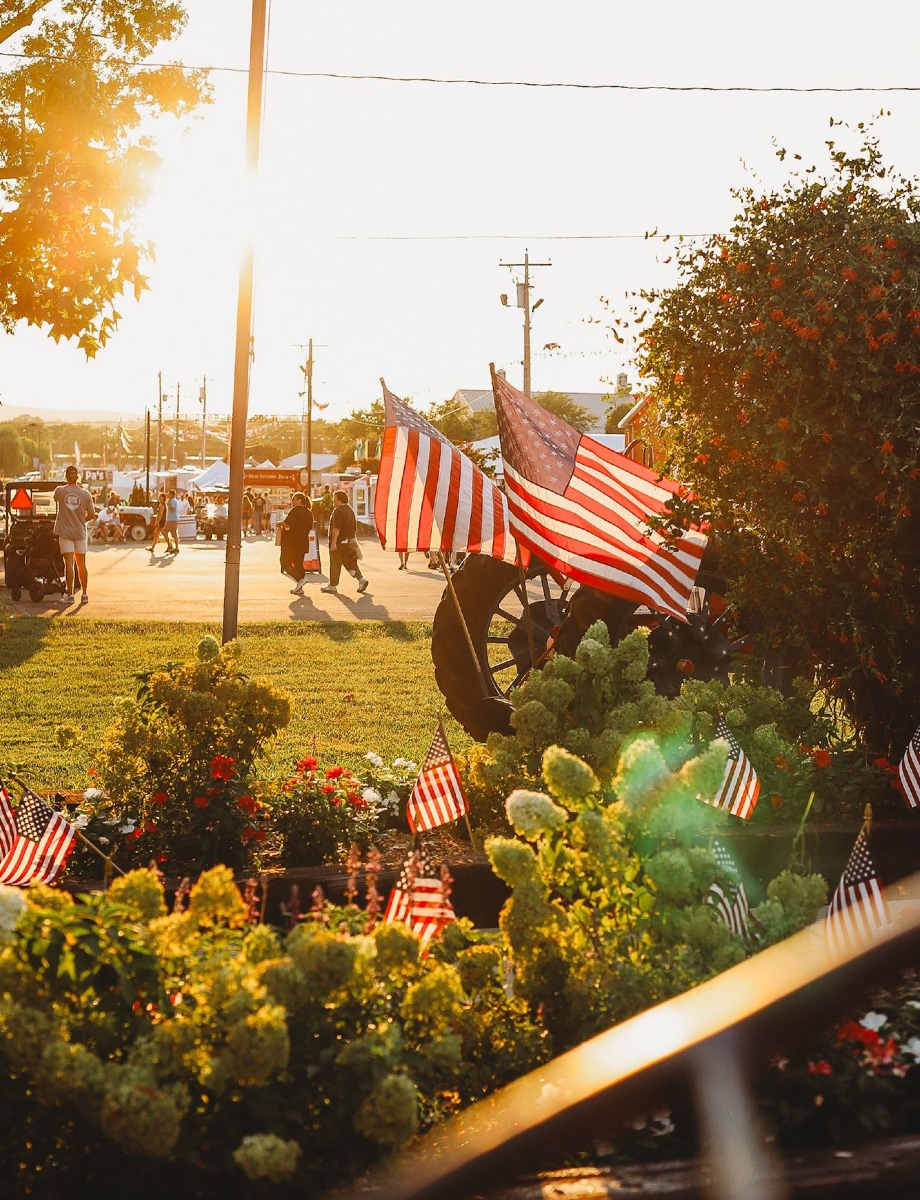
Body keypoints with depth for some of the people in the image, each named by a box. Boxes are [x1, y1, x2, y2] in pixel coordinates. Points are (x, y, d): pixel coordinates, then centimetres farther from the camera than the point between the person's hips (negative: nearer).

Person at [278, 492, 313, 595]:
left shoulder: (295, 511, -14)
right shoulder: (309, 513, 12)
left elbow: (287, 524, -23)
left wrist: (280, 523, -3)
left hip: (291, 543, -8)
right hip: (303, 542, 8)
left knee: (285, 563, 1)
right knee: (298, 563, 12)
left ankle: (300, 579, -14)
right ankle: (299, 588, 11)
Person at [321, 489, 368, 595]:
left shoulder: (338, 511, -15)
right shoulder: (350, 510, 14)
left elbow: (336, 528, -22)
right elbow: (355, 527, 18)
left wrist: (333, 542, -22)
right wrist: (354, 540, 24)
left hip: (339, 542, -8)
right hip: (350, 541, 8)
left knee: (335, 564, 1)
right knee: (350, 562, 11)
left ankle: (332, 586, 8)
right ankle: (361, 579, -4)